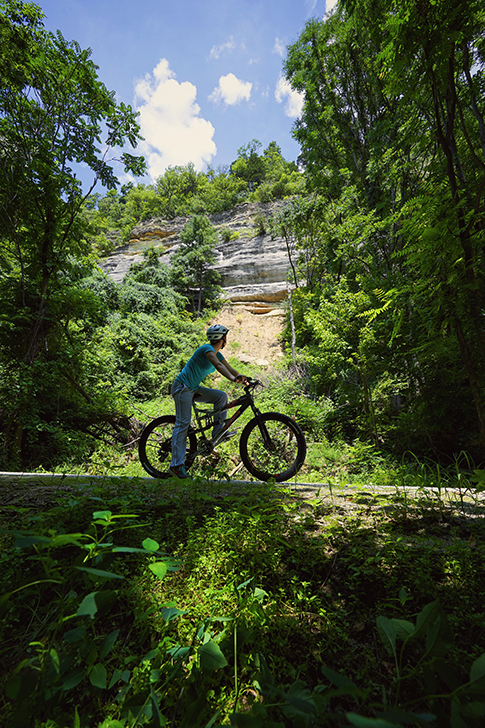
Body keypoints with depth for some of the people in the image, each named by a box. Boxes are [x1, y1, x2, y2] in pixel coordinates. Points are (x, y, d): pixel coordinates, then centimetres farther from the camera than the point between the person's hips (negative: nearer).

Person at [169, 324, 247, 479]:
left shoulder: (217, 354, 9)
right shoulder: (207, 348, -18)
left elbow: (231, 369, 12)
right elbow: (218, 365, -35)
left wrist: (247, 381, 4)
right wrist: (233, 378, -49)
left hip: (194, 389, 9)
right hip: (182, 388, -9)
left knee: (221, 396, -4)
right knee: (182, 424, -10)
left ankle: (218, 431, 3)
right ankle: (176, 465, -6)